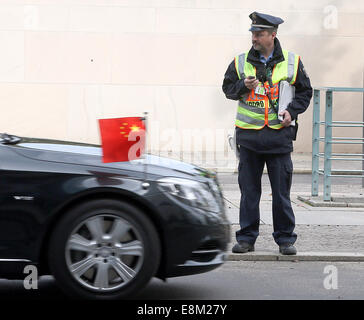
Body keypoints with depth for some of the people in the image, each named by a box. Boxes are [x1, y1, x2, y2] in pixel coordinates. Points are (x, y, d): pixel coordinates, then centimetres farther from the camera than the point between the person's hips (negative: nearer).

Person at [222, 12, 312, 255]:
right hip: (249, 135, 1)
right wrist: (243, 86, -9)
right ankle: (246, 238, 14)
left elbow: (305, 91, 11)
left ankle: (285, 238, 13)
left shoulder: (291, 62, 4)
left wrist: (292, 111, -5)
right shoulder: (241, 62, 6)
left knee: (281, 190, 2)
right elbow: (227, 88, 12)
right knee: (249, 189, 6)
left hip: (279, 134, -1)